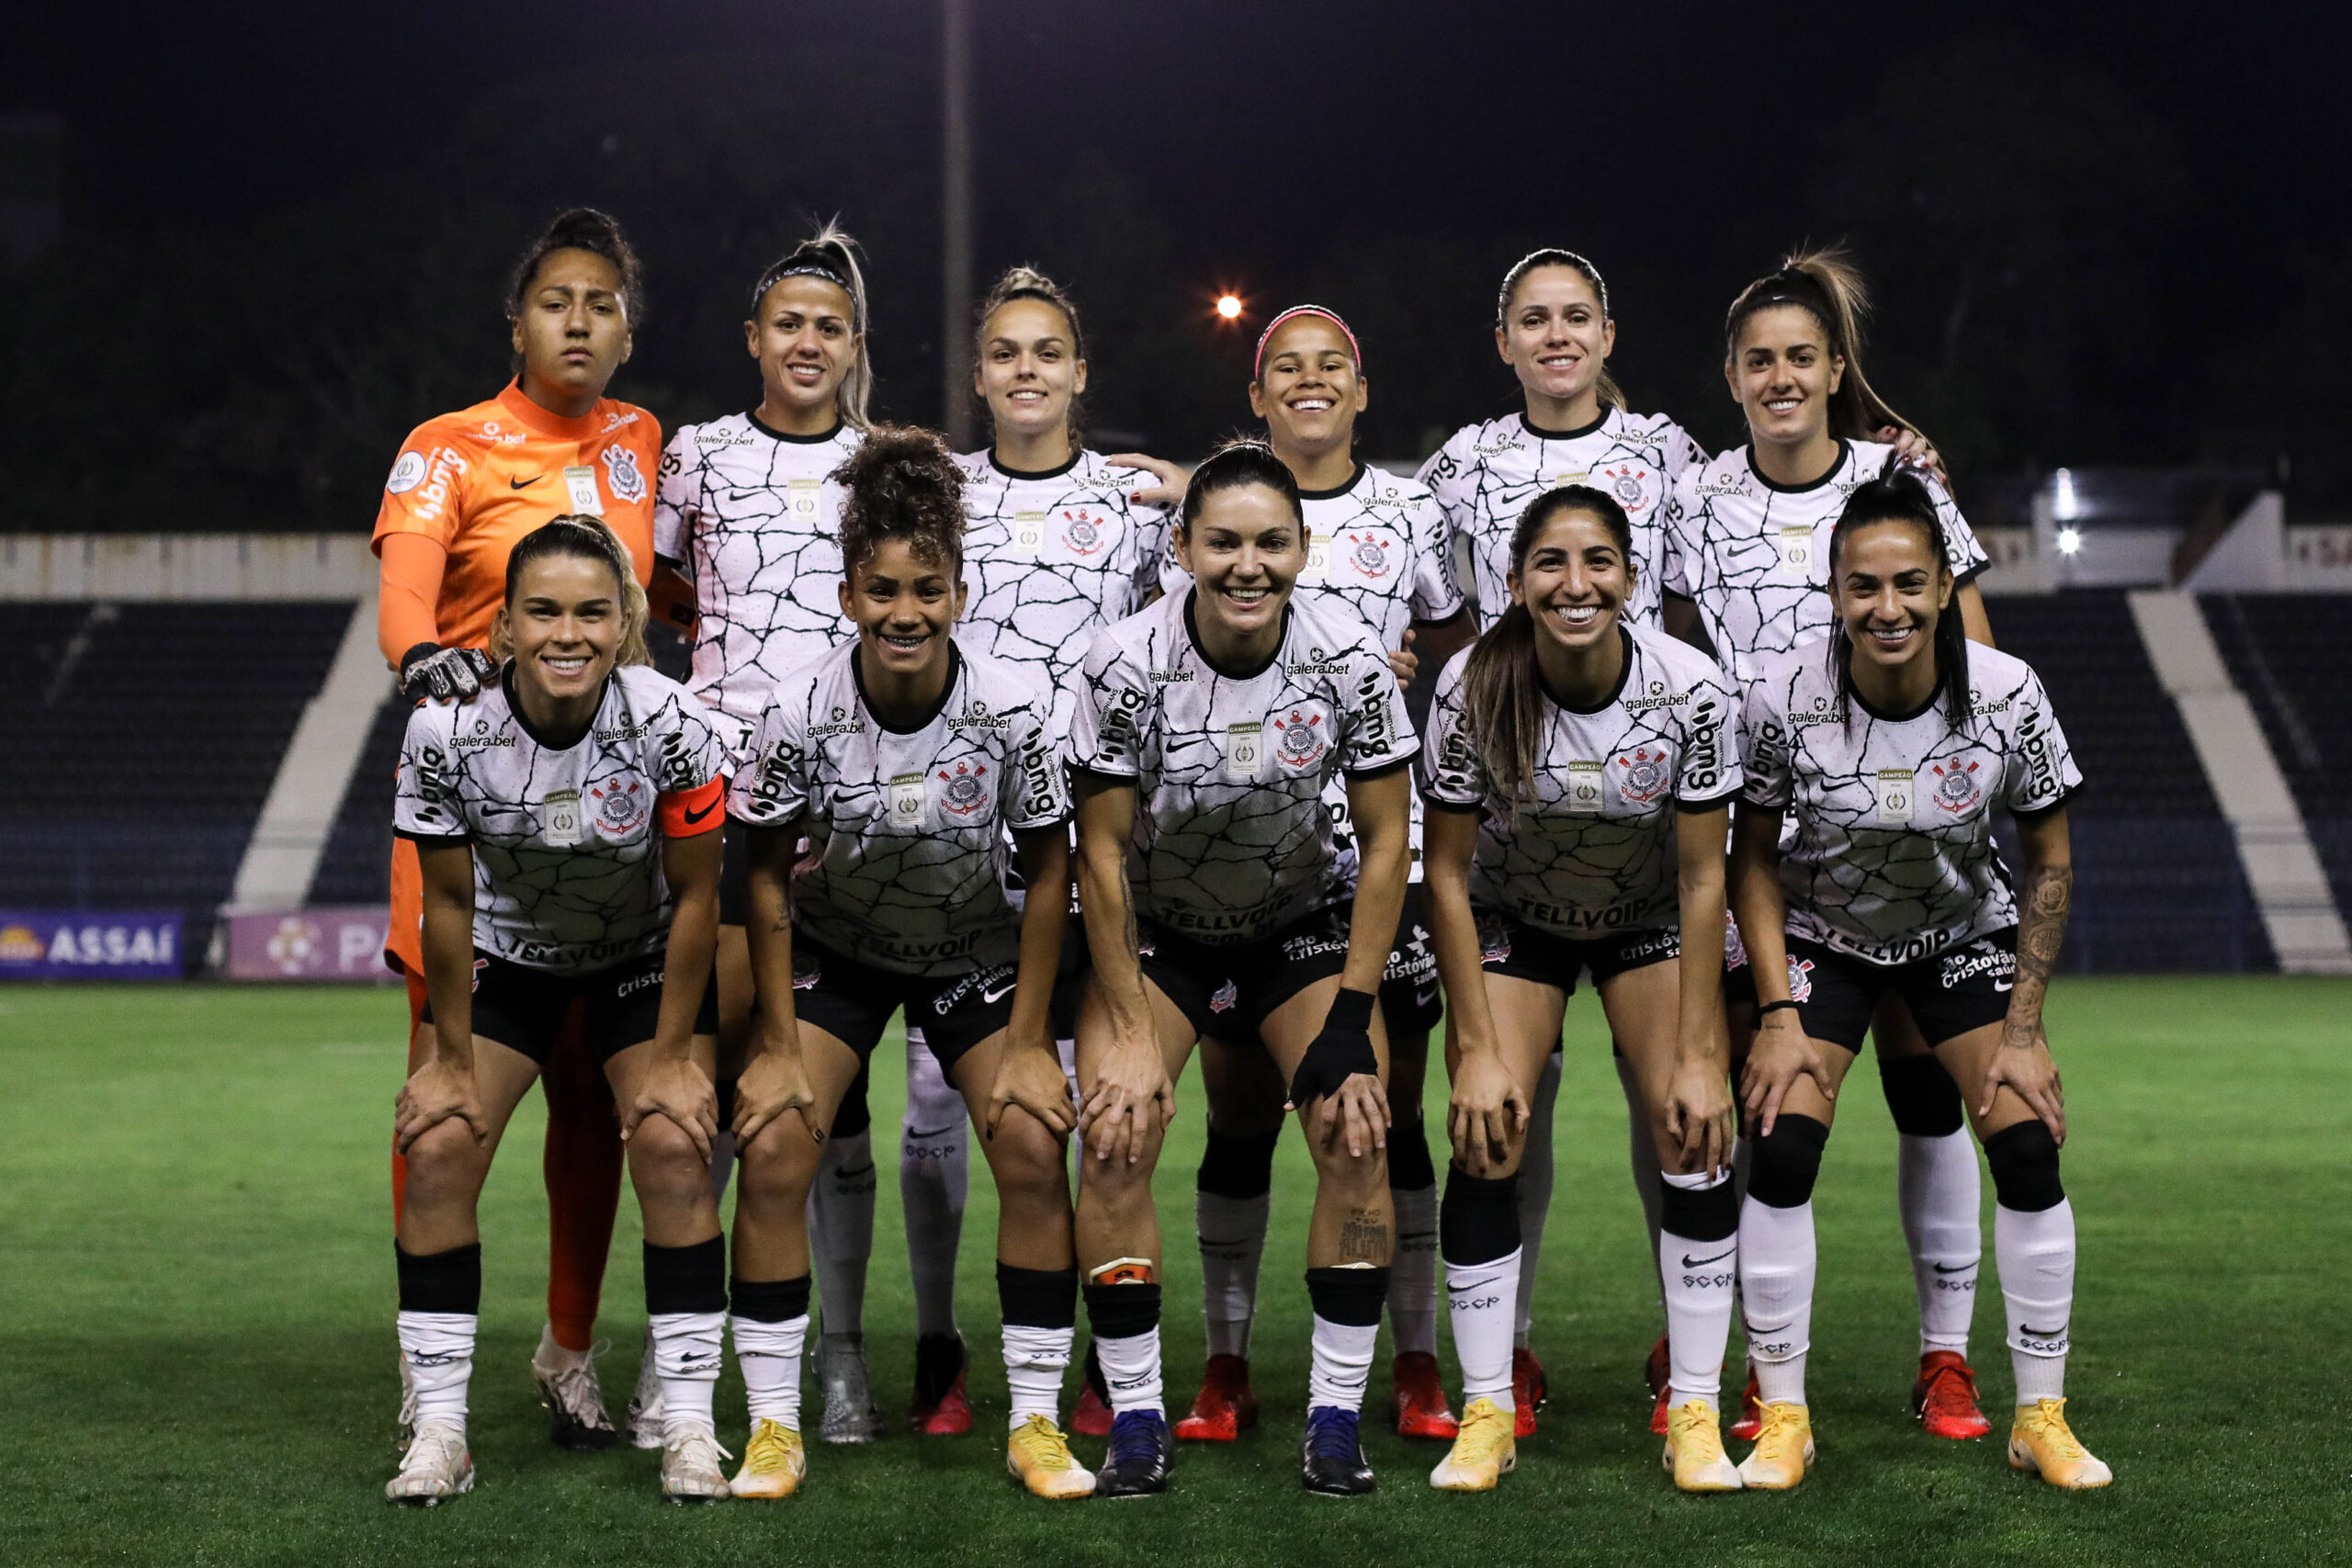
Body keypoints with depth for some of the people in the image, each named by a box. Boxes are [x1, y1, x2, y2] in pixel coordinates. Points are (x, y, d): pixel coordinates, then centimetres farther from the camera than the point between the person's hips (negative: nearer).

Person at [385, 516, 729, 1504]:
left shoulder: (668, 724, -28)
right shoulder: (448, 729, -26)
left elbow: (694, 894, -15)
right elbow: (449, 904, -12)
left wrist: (673, 1053, -12)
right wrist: (452, 1055, -7)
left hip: (645, 958, -1)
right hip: (508, 958, 1)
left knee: (672, 1148, -18)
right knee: (437, 1149, -13)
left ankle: (689, 1429, -7)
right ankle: (439, 1434, -3)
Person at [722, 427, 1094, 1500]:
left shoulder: (1013, 708, -23)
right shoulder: (803, 712, -24)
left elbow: (1047, 871, -11)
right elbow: (767, 875, -11)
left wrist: (1029, 1041, -10)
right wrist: (778, 1042, -11)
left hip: (976, 950, 0)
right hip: (834, 947, 0)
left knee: (1033, 1147, -14)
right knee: (772, 1149, -15)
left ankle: (1036, 1421, -1)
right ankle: (774, 1428, -4)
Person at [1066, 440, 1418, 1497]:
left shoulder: (1348, 662, -19)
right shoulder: (1127, 663, -22)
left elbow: (1385, 842, -10)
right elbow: (1102, 853, -15)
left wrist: (1352, 1017, -14)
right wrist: (1132, 1033, -18)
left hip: (1303, 922, 1)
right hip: (1155, 927, -1)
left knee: (1359, 1138, -16)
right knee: (1115, 1136, -18)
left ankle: (1336, 1420, -6)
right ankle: (1136, 1422, -7)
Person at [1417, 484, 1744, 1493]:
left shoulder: (1689, 689, -26)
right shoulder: (1475, 686, -26)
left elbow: (1703, 881, -17)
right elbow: (1447, 873, -17)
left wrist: (1699, 1056, -18)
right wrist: (1478, 1049, -19)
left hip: (1651, 917, 0)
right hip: (1514, 914, 0)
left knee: (1696, 1142, -13)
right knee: (1485, 1145, -13)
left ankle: (1695, 1414, -2)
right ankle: (1486, 1414, -1)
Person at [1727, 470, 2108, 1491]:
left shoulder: (2009, 696, -23)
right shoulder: (1785, 696, -24)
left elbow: (2049, 862, -9)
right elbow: (1753, 860, -10)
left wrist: (2023, 1025, -11)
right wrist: (1778, 1014, -16)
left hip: (1968, 935, 1)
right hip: (1822, 937, -1)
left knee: (2028, 1147, -11)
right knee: (1780, 1148, -15)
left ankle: (2041, 1417, 4)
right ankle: (1784, 1417, 0)